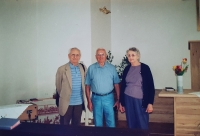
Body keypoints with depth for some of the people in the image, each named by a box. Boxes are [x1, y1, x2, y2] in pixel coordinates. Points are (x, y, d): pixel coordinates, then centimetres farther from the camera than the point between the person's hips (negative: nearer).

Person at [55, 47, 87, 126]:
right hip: (66, 103, -3)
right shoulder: (62, 69, -8)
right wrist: (64, 96, 10)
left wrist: (83, 98, 10)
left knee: (76, 124, 15)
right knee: (64, 125, 9)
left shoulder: (83, 68, 3)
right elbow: (58, 86, 1)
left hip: (79, 102, 3)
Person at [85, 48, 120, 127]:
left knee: (111, 123, 5)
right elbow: (87, 85, 2)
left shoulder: (112, 68, 1)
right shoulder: (91, 68, 1)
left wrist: (118, 99, 0)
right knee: (98, 123, 12)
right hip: (96, 98, 0)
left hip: (109, 98, 0)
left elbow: (116, 84, 3)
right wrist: (89, 101, -1)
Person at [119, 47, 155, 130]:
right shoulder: (127, 69, 6)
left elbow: (151, 86, -6)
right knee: (131, 124, 9)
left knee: (142, 125, 2)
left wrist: (150, 103, -11)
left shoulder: (145, 68, -5)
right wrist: (121, 102, 11)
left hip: (140, 100, -3)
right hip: (128, 99, 4)